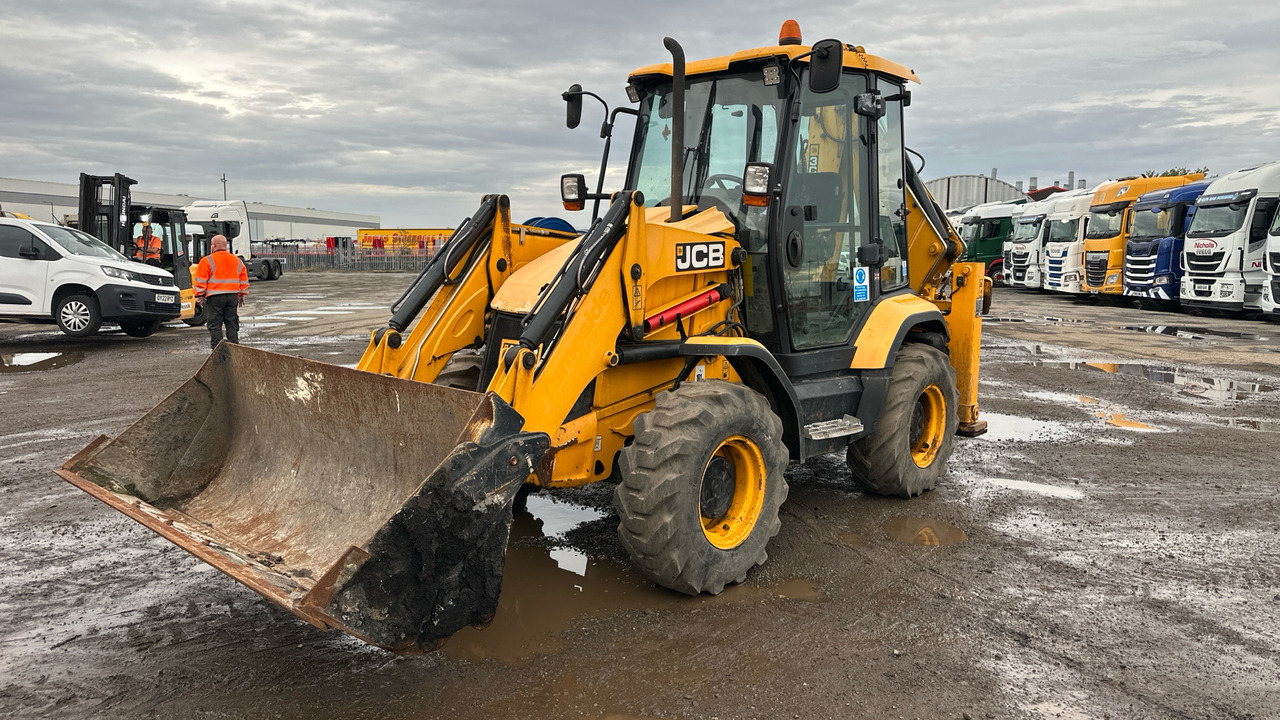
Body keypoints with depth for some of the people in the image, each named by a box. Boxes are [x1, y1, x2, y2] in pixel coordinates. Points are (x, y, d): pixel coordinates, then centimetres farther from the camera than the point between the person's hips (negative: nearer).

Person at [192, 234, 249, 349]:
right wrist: (241, 295, 22)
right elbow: (244, 280, 15)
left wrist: (199, 296, 2)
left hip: (214, 297, -4)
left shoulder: (207, 261, -5)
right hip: (233, 296, 4)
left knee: (215, 325, 2)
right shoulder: (237, 260, 10)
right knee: (232, 324, 9)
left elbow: (200, 281, -6)